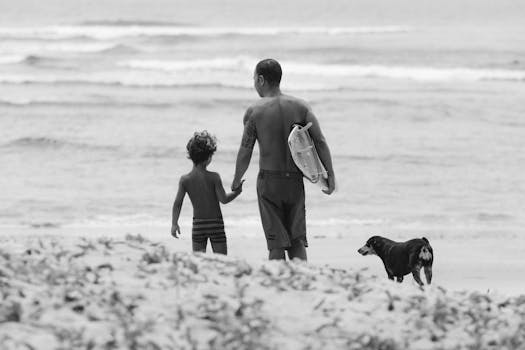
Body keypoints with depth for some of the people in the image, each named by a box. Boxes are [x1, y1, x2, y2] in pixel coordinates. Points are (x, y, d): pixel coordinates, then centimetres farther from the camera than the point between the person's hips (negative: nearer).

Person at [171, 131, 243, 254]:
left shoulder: (185, 179, -5)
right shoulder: (214, 177, -13)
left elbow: (177, 203, -2)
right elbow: (224, 199, -10)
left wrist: (174, 223, 6)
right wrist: (236, 192, 7)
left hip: (198, 224, 2)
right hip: (216, 223, -2)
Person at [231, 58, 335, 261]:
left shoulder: (255, 111, -6)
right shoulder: (300, 106, 2)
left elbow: (245, 153, -5)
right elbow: (320, 142, -6)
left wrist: (236, 181, 9)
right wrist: (330, 175, -4)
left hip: (269, 179, -3)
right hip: (295, 180, 3)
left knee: (277, 244, 0)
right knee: (297, 240, 9)